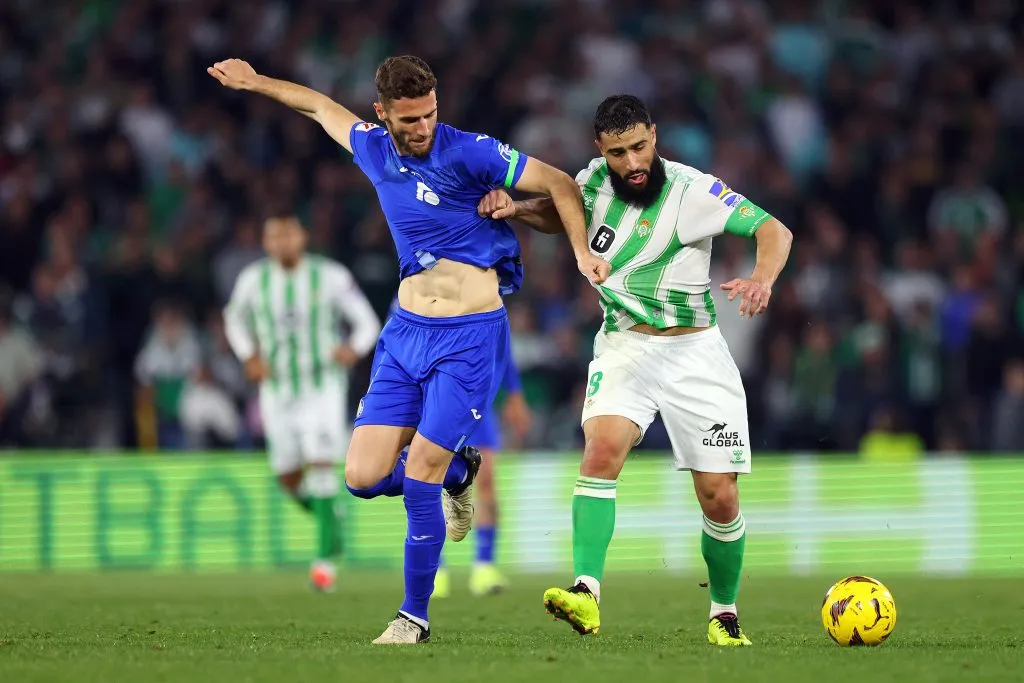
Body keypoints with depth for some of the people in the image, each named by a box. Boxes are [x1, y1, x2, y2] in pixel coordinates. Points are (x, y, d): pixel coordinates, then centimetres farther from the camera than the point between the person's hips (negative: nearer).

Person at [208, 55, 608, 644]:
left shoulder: (467, 154, -11)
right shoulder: (374, 149, 5)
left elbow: (560, 183, -7)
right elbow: (322, 106, 25)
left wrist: (582, 251, -18)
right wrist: (256, 83, 34)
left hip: (471, 336, -6)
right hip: (405, 331, 6)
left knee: (419, 477, -11)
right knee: (363, 477, -3)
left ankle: (415, 615, 5)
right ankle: (458, 472, 29)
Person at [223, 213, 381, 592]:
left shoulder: (331, 277, -9)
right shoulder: (253, 280, -2)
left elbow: (367, 322, -1)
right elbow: (234, 319, 17)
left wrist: (354, 349, -22)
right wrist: (249, 356, 0)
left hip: (323, 386, -3)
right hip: (277, 389, 3)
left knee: (321, 464, -16)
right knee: (288, 476, 3)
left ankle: (326, 555, -13)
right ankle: (329, 518, 33)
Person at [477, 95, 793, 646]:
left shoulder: (693, 190, -14)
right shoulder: (595, 180, -2)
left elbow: (773, 230, -17)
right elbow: (559, 212, 21)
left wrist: (762, 279, -37)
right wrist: (516, 208, 0)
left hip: (694, 352, -2)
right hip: (624, 347, 2)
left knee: (719, 497, -3)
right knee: (602, 449, -27)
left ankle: (724, 614, 21)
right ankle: (586, 594, -36)